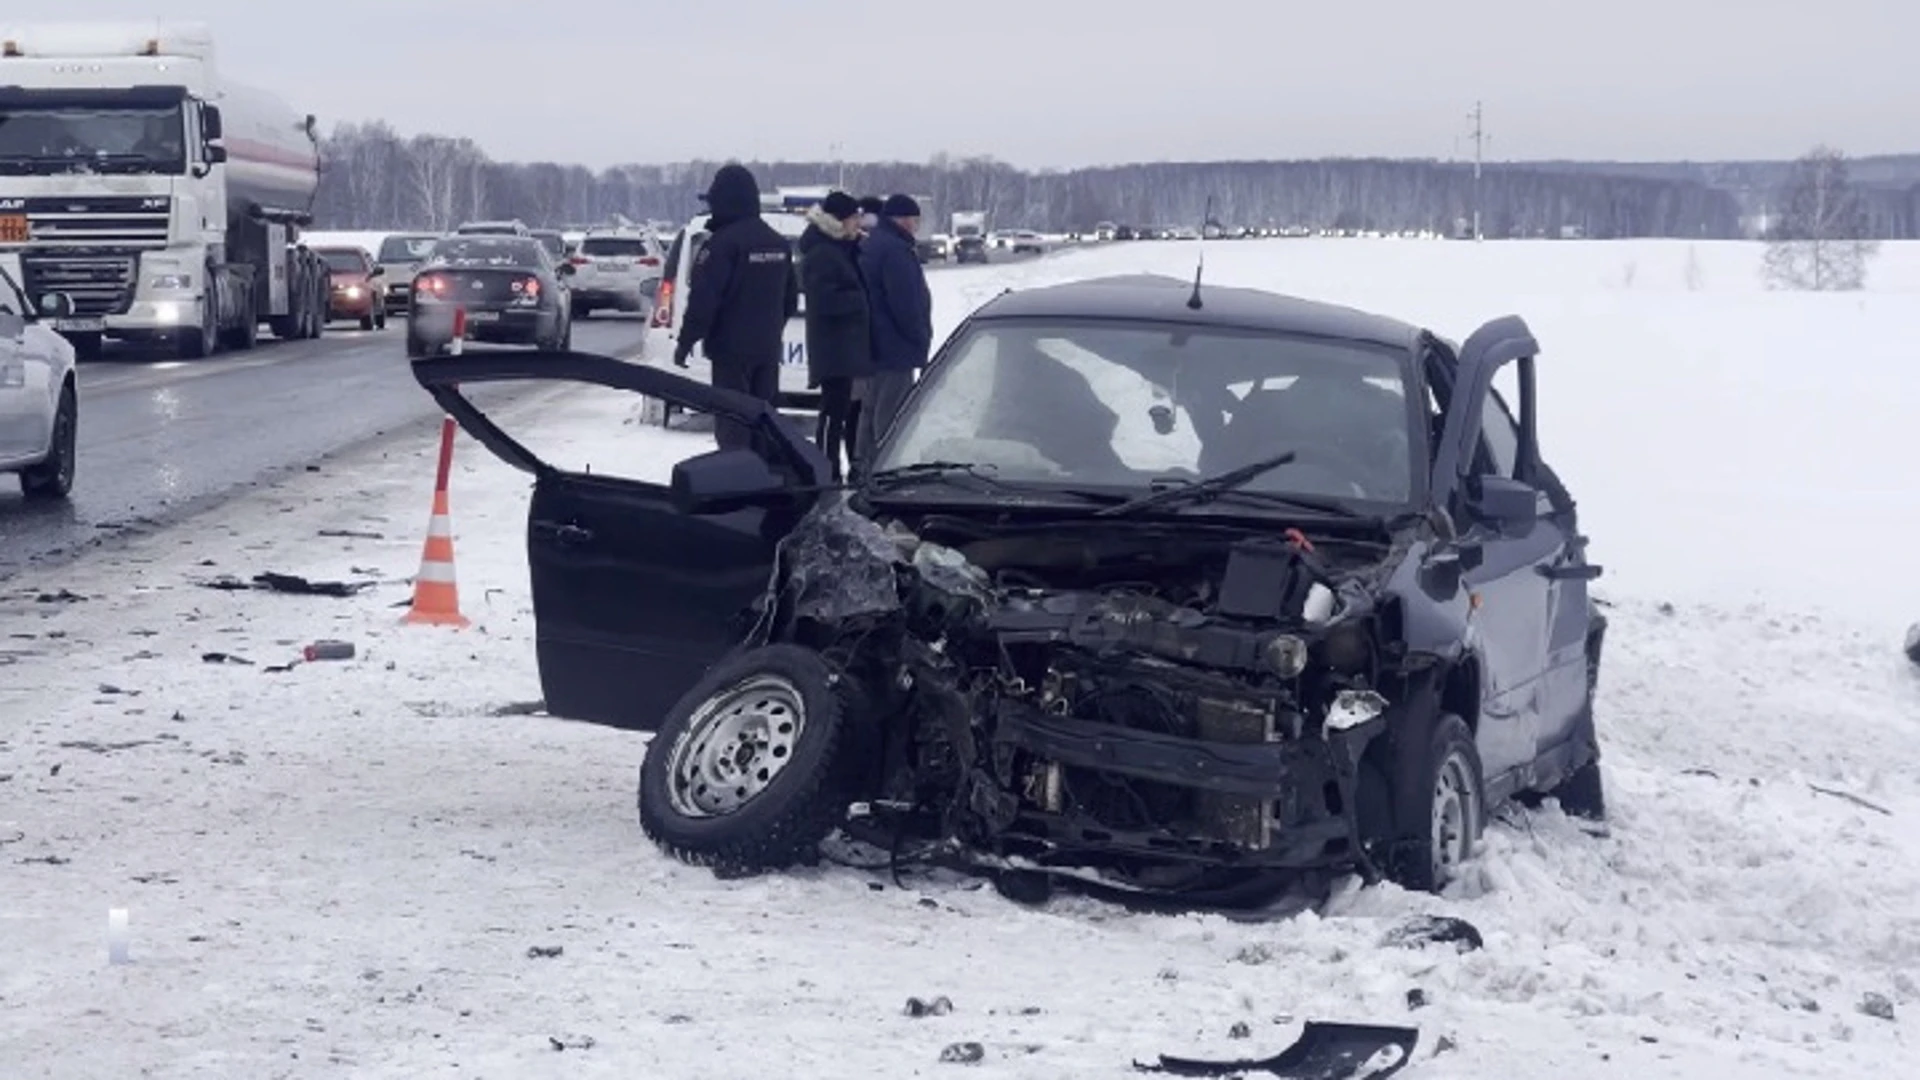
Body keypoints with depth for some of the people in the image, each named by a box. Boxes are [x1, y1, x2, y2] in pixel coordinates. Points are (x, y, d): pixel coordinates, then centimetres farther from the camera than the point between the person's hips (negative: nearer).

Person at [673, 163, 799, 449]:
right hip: (767, 348, 7)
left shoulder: (722, 243, -15)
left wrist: (686, 342, -9)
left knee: (732, 426, -5)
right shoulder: (778, 243, 11)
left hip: (732, 350, -7)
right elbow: (791, 299, 19)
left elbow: (703, 299, -18)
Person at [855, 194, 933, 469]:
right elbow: (906, 304, -22)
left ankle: (864, 465, 22)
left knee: (871, 410, 16)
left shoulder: (870, 247, 18)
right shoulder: (895, 250, -17)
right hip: (896, 349, -11)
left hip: (874, 346, 11)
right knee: (891, 415, -9)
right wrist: (921, 338, -13)